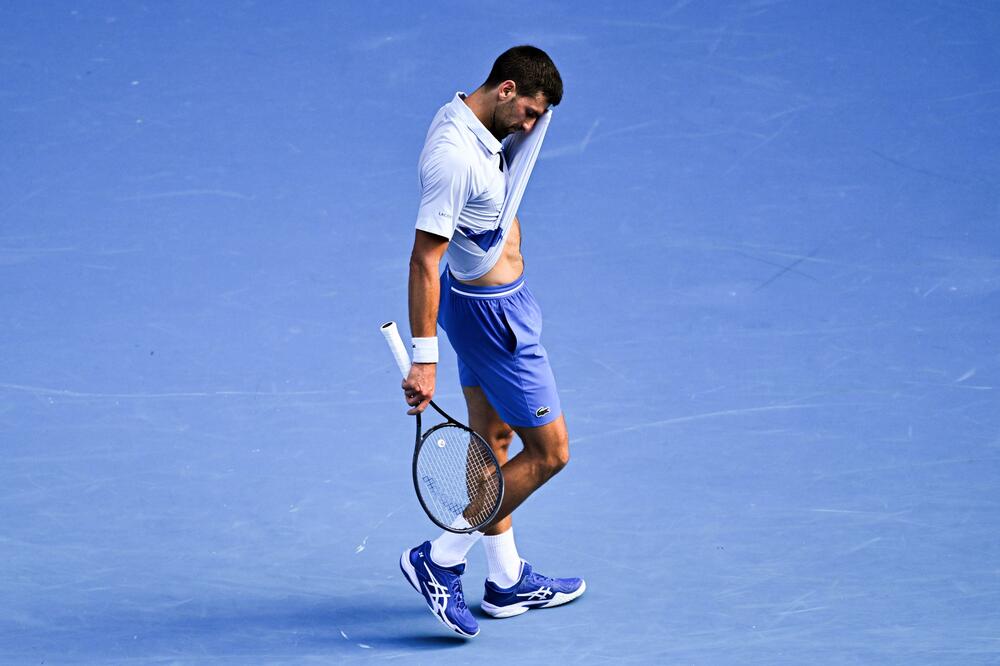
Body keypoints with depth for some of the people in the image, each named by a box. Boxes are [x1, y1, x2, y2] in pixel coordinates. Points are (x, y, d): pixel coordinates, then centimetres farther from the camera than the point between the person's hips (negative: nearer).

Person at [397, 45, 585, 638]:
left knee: (494, 441, 19)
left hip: (491, 299, 10)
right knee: (549, 452, -3)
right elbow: (424, 261, -29)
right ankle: (439, 561, 2)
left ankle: (508, 580, 31)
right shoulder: (453, 157, -29)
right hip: (492, 313, -10)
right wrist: (423, 358, -29)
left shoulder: (470, 121, -1)